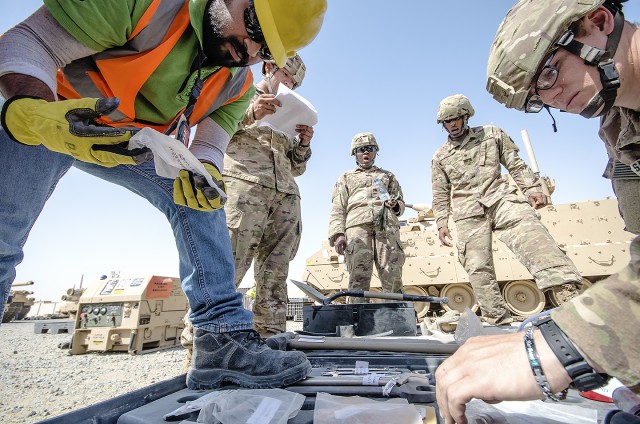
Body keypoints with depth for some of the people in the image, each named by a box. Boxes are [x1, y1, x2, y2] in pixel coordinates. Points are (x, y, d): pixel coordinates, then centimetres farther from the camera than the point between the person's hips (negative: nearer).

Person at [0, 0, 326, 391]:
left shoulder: (238, 85, -7)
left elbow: (209, 142, -3)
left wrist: (201, 169, -28)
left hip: (135, 144, 3)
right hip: (51, 114, -2)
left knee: (201, 201, -18)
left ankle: (223, 337, -20)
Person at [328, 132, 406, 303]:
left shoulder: (388, 176, 33)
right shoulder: (346, 178, 27)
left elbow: (401, 204, 27)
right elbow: (338, 210, 16)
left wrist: (395, 205, 1)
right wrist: (337, 234, -1)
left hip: (387, 227, 1)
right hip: (357, 226, -1)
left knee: (393, 276, -11)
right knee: (358, 278, -12)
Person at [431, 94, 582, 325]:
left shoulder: (491, 134, 16)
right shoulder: (440, 157, 16)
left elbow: (516, 165, 15)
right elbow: (441, 195, 15)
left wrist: (533, 188, 2)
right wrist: (442, 222, 5)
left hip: (501, 198, 0)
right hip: (468, 213, 1)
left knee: (531, 234, -29)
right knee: (478, 268, -7)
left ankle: (567, 291, -42)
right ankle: (498, 320, -2)